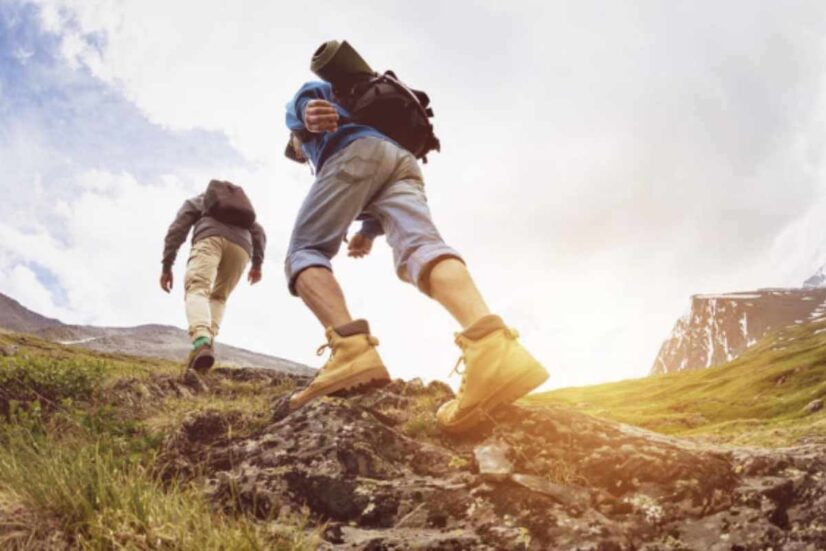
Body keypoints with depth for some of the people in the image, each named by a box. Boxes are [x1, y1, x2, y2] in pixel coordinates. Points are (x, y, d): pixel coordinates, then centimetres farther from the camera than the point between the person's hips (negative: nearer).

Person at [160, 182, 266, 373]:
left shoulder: (194, 202, 34)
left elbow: (176, 230, 16)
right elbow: (258, 232, 24)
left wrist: (166, 266, 11)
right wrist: (257, 263, 15)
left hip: (210, 238, -3)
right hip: (240, 246, 3)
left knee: (197, 290, -18)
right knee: (218, 297, 20)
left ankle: (201, 340, -49)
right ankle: (208, 341, -6)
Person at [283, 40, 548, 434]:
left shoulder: (296, 108, 36)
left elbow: (312, 92, 7)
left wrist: (311, 114, -14)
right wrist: (369, 231, 27)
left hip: (356, 151, -5)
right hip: (404, 160, 5)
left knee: (305, 253, -5)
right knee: (419, 248, -23)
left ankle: (351, 347, -36)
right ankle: (491, 341, -55)